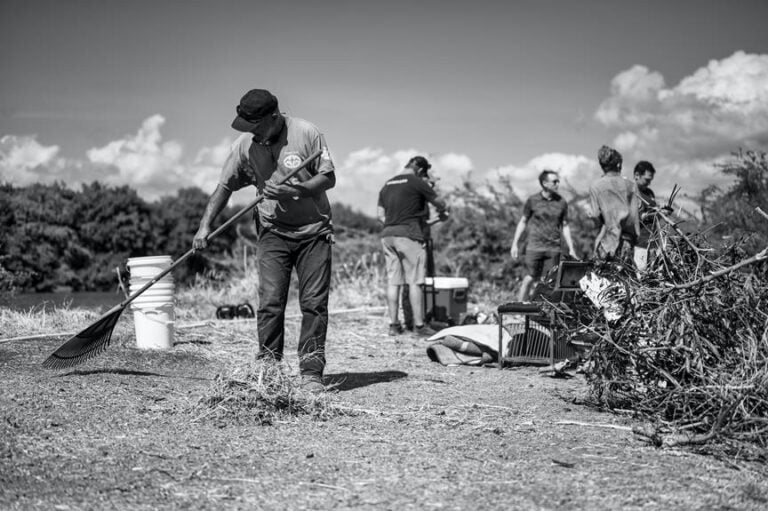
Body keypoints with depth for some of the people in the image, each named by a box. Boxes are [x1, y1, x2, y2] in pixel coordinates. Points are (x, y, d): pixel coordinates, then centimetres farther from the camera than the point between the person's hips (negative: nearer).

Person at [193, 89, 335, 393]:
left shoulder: (306, 133, -11)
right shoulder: (245, 145, -3)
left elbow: (328, 178, -7)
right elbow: (225, 187, 3)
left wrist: (292, 191, -21)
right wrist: (205, 226, -6)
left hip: (314, 231, -1)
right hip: (274, 232, 2)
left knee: (314, 302, -3)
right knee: (270, 302, -7)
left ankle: (311, 372, 3)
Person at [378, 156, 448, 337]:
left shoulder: (387, 185, 15)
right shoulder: (416, 183, -4)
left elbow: (381, 215, 15)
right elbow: (440, 203, 3)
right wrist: (442, 213, 23)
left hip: (387, 234, 6)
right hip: (408, 235, -6)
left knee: (393, 281, 7)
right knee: (414, 281, -3)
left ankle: (394, 325, 9)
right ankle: (419, 325, -2)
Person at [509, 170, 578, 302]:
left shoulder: (561, 203, 6)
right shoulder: (532, 201, 0)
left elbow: (565, 226, 12)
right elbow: (523, 222, 8)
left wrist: (571, 249, 8)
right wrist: (515, 244, 4)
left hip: (553, 248, 2)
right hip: (534, 246, -2)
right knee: (529, 279, -3)